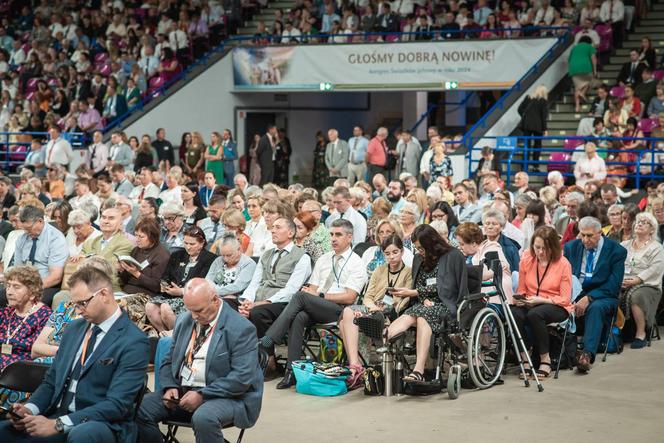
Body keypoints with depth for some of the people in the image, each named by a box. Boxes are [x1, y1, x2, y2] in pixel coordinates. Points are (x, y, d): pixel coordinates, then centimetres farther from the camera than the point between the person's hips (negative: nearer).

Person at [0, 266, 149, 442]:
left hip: (103, 424, -5)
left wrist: (57, 424, -23)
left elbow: (117, 405, -16)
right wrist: (30, 409, -4)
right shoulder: (74, 328, 14)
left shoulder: (134, 342, -9)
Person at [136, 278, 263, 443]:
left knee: (203, 418, -38)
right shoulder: (185, 320, 11)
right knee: (141, 408, -16)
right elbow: (169, 361, 18)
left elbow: (242, 377, -18)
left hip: (226, 397, -6)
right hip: (181, 391, 6)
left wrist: (202, 395, -22)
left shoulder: (241, 329, -12)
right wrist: (170, 387, -3)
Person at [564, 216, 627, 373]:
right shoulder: (571, 247, 10)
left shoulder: (616, 250, -3)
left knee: (595, 308, -37)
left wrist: (588, 298, -22)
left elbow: (613, 285, -9)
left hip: (602, 296, -3)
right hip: (574, 294, 3)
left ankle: (587, 354, -50)